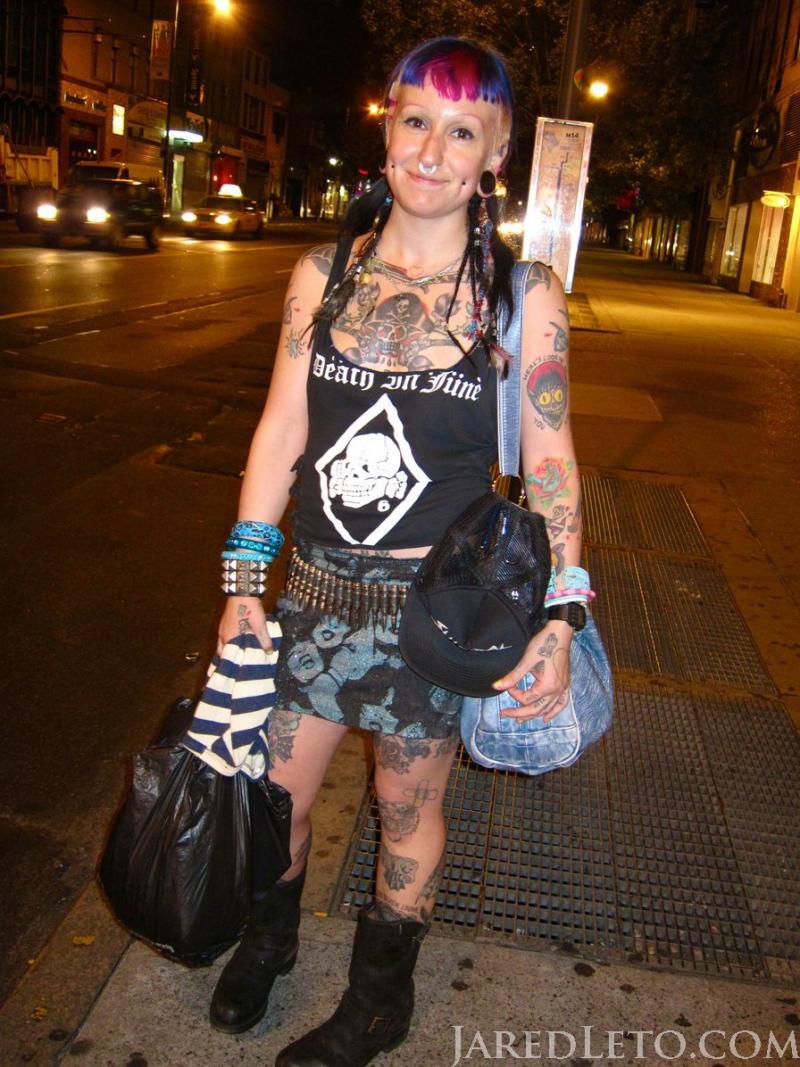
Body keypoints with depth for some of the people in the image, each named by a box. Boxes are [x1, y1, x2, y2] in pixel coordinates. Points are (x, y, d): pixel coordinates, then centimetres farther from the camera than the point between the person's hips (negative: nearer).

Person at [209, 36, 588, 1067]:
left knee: (407, 808, 15)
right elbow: (281, 431, 3)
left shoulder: (523, 295, -8)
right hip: (317, 589, 3)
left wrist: (561, 615, -11)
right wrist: (243, 582, 3)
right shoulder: (325, 273, 0)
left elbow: (550, 461, -5)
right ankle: (267, 939, 50)